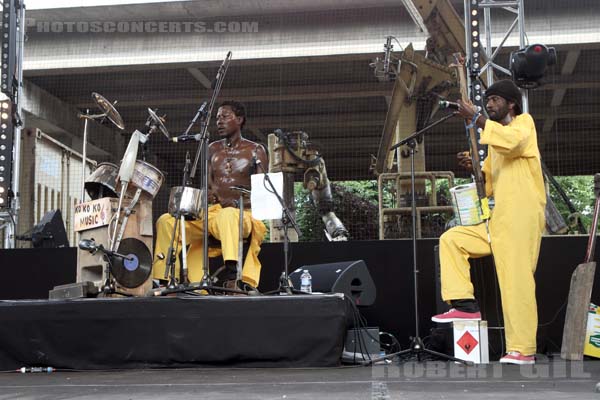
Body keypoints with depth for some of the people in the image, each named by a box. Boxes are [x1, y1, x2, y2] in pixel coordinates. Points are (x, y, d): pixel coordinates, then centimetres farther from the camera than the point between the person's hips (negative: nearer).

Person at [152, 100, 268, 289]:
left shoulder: (255, 151, 5)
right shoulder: (213, 149, 18)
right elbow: (208, 185, 14)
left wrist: (238, 202, -19)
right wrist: (211, 194, -12)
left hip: (242, 215, -5)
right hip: (212, 212, 5)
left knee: (227, 215, -43)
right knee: (166, 221, -17)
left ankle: (232, 274, -51)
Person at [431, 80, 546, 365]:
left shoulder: (524, 122, 2)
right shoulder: (495, 140, 24)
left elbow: (512, 141, -24)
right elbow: (489, 183, 24)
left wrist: (475, 118, -23)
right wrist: (473, 168, 5)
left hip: (522, 218, -8)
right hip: (498, 219, 9)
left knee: (517, 281, -12)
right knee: (451, 239, 1)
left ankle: (523, 350, -9)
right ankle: (465, 305, -1)